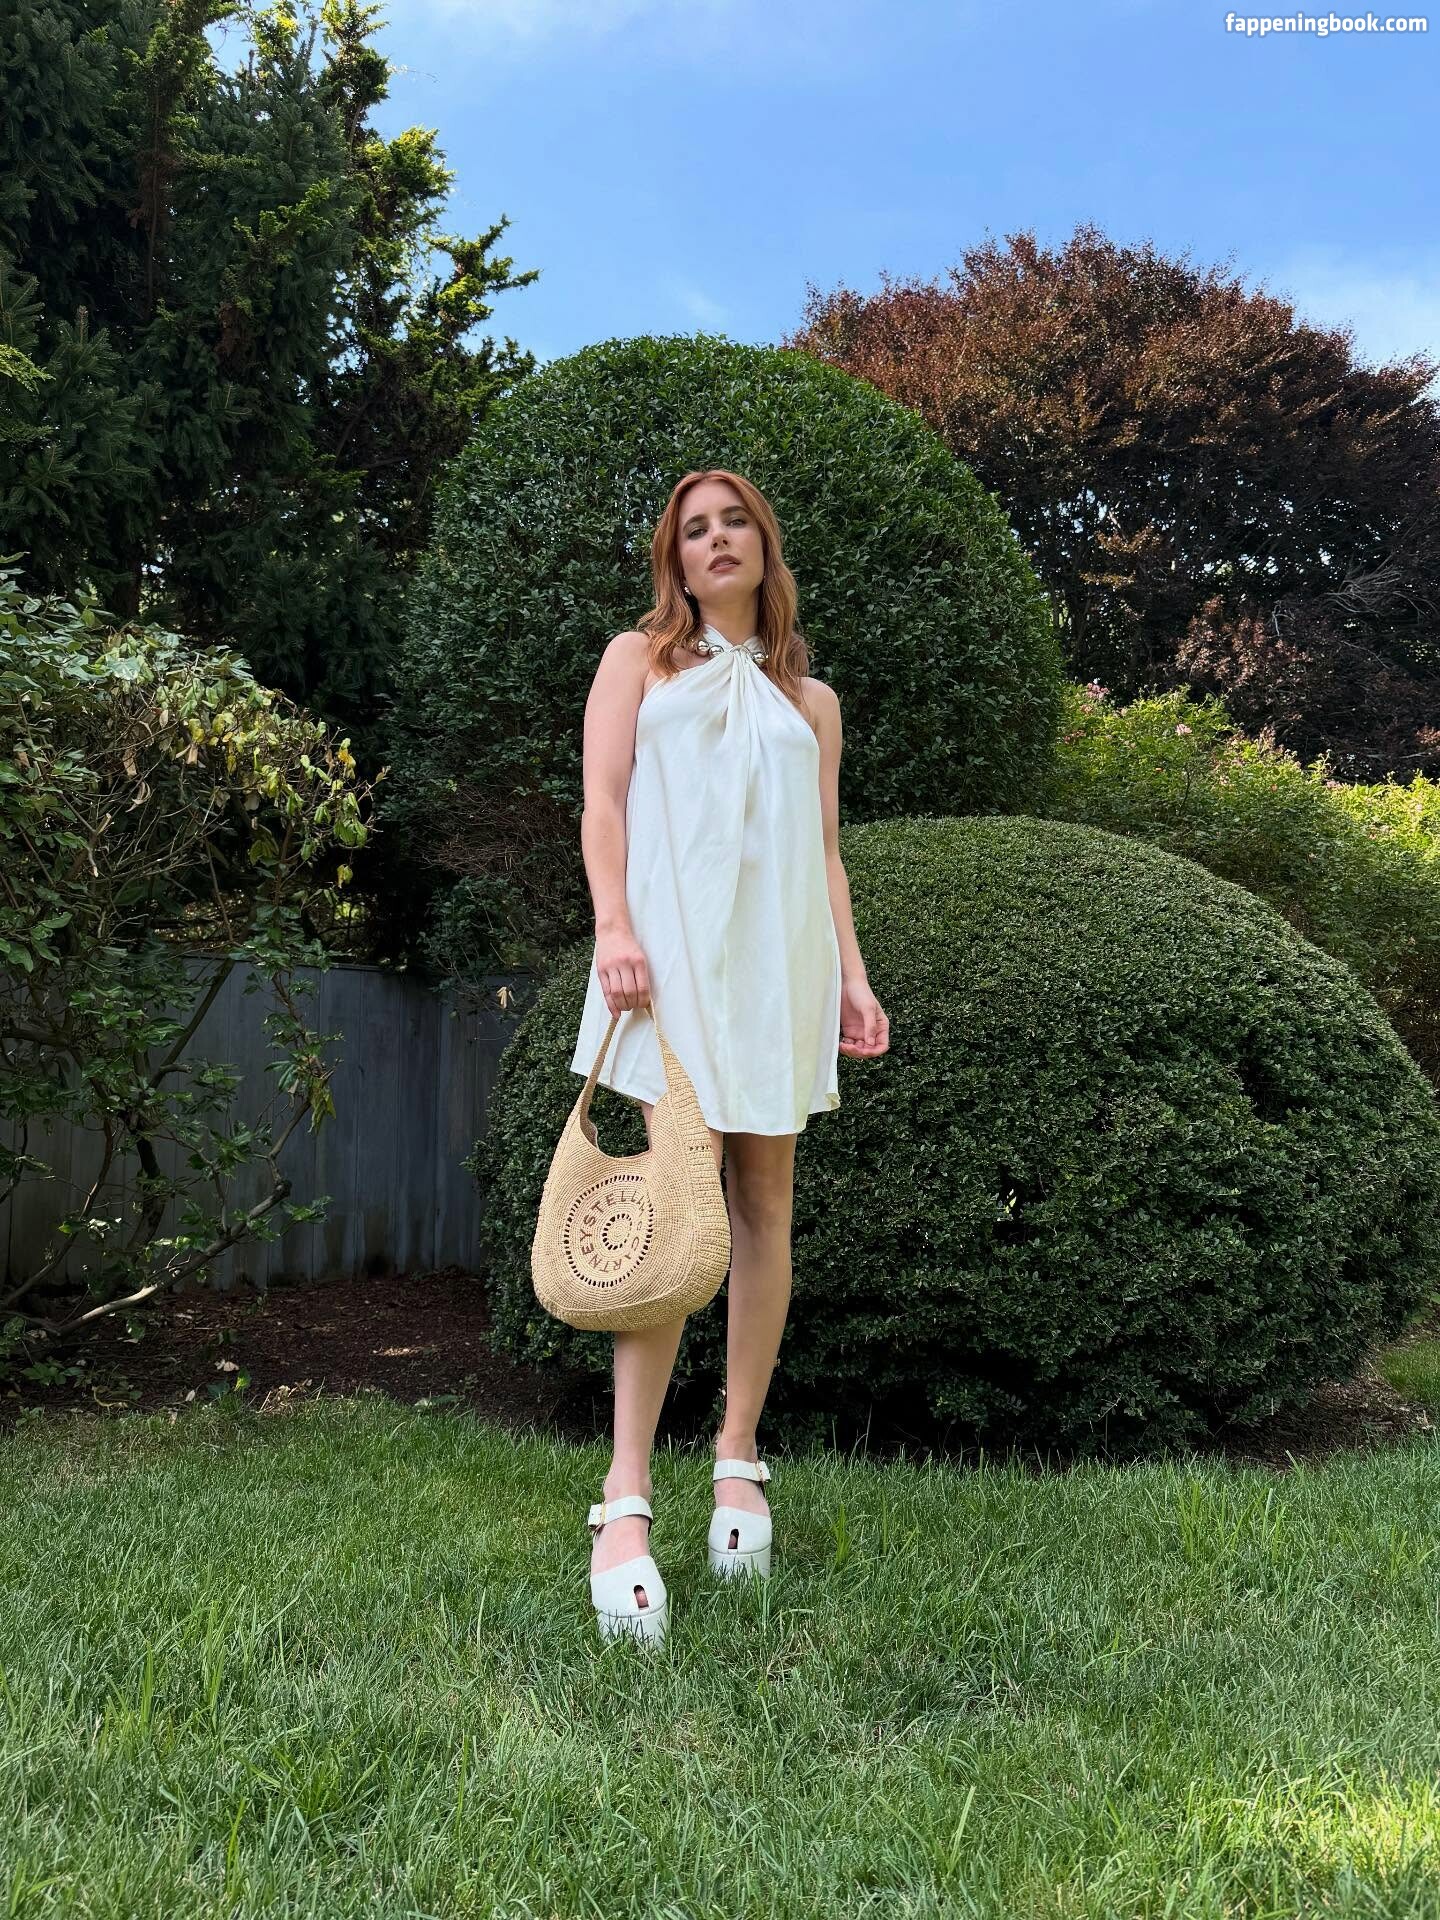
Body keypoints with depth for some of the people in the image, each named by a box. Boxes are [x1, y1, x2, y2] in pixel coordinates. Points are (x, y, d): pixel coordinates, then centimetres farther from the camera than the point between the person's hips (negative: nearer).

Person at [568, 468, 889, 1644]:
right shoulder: (639, 659, 16)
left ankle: (740, 1460, 13)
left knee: (765, 1207, 2)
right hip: (676, 950, -3)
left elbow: (826, 851, 18)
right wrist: (613, 927, -12)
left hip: (782, 961, 4)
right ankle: (626, 1501, -14)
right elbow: (603, 802, 4)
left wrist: (853, 974, 6)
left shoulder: (810, 699, 23)